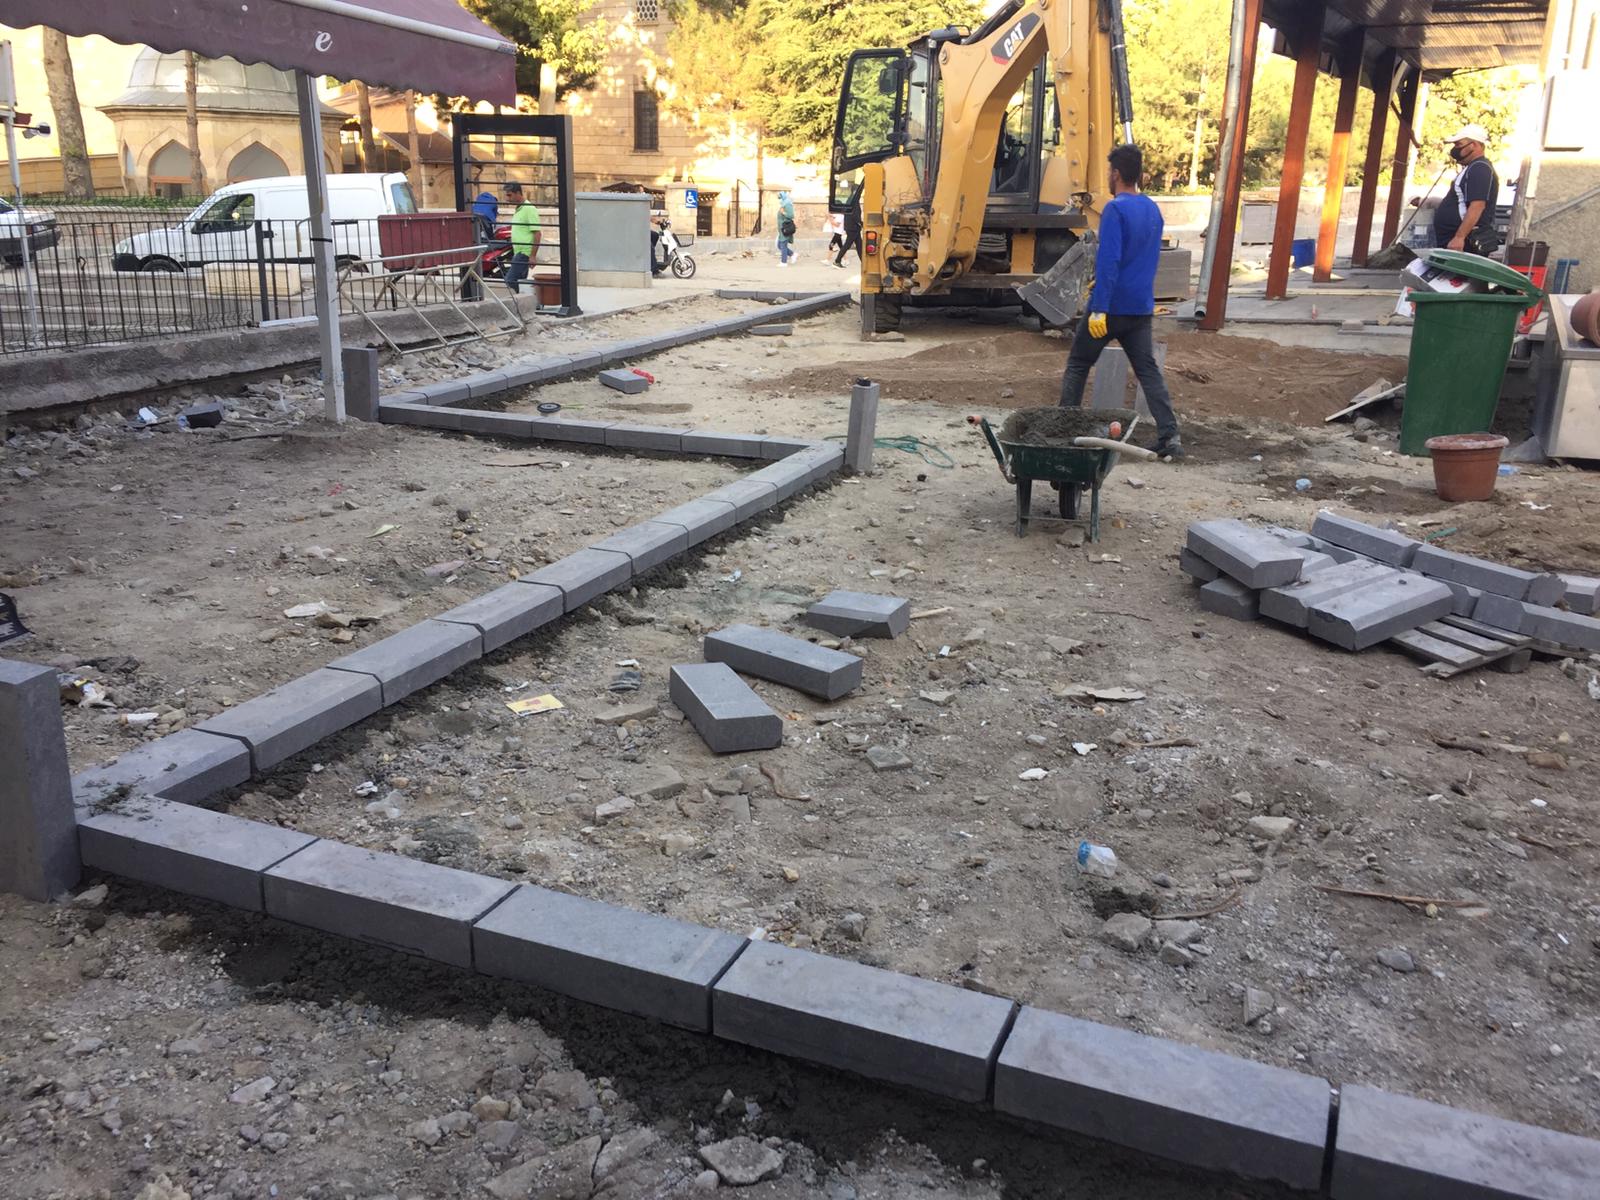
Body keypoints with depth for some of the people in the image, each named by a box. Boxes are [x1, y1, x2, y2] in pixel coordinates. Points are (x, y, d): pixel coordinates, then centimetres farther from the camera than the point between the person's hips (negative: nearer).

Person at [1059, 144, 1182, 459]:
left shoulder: (1115, 210, -14)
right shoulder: (1153, 209, 12)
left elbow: (1108, 261, -21)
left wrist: (1099, 308, -24)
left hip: (1112, 306, -6)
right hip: (1142, 307, 6)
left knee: (1078, 365, 9)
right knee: (1148, 370, 4)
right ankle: (1169, 436, -5)